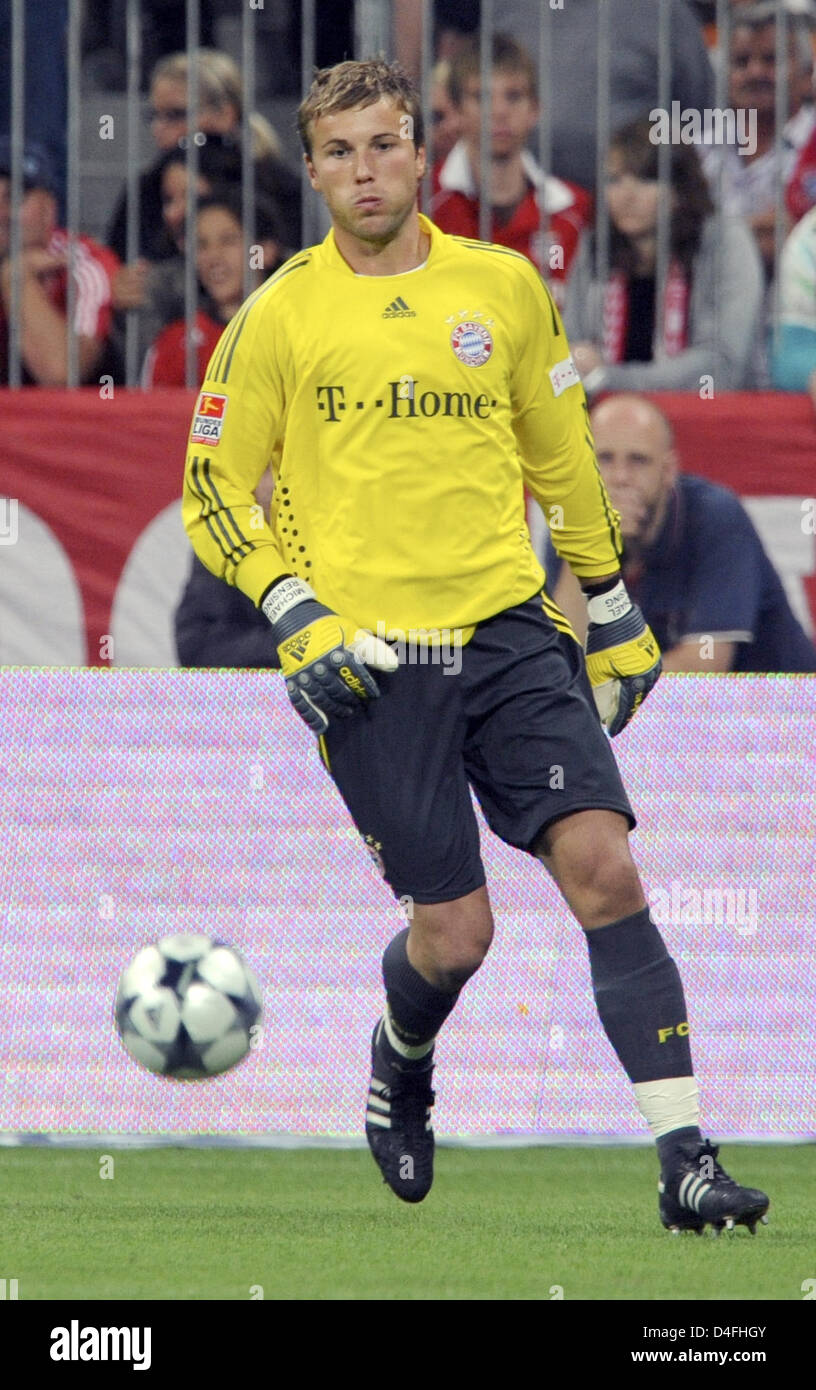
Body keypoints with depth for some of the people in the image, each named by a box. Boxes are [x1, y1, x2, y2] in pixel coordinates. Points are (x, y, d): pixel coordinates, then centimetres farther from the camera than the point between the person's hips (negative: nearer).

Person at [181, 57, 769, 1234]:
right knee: (456, 929, -4)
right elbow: (214, 493, 6)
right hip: (371, 659, -2)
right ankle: (400, 1063, 32)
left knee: (602, 864, -15)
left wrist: (613, 607, 23)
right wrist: (295, 616, -8)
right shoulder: (280, 318, 2)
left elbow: (561, 458, 21)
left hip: (510, 632, 2)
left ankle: (686, 1159, -16)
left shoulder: (503, 287, 9)